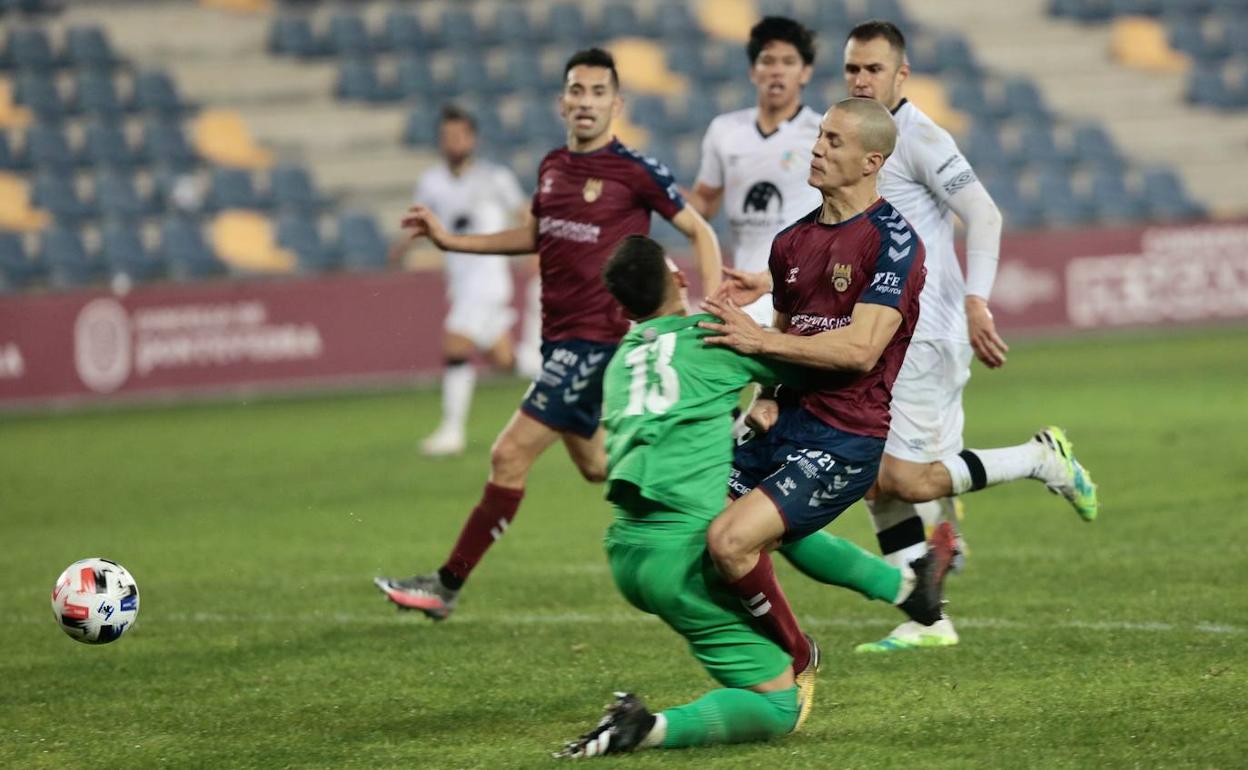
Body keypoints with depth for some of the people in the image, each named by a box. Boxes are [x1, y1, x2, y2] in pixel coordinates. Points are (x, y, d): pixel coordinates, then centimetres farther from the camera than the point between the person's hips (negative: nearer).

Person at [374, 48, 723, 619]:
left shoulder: (636, 172, -11)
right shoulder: (552, 167, 8)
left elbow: (700, 232, -3)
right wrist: (449, 240, 19)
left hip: (597, 338, -8)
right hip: (559, 337, 8)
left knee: (509, 456, -10)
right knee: (595, 464, 19)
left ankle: (447, 585, -4)